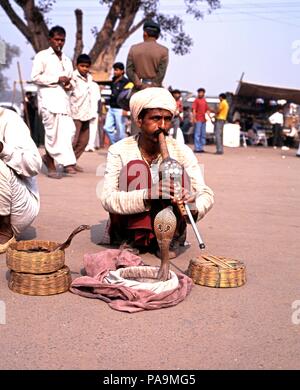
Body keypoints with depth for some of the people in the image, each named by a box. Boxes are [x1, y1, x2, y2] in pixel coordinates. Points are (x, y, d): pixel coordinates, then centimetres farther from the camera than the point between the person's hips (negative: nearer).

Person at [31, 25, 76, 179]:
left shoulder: (67, 60, 23)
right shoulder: (42, 56, 3)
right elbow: (35, 76, -7)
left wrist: (69, 84, 5)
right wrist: (57, 79, -12)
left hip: (64, 99, 6)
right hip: (48, 99, -6)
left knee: (68, 130, -5)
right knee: (53, 132, -8)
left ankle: (49, 156, 14)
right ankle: (51, 165, 1)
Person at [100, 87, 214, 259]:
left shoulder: (182, 152, -9)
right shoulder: (119, 151, -12)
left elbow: (206, 193, -14)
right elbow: (107, 198, -22)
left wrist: (194, 208, -38)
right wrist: (146, 196, -40)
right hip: (130, 227, -1)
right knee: (134, 168, -23)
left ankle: (171, 240, -6)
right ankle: (130, 239, -12)